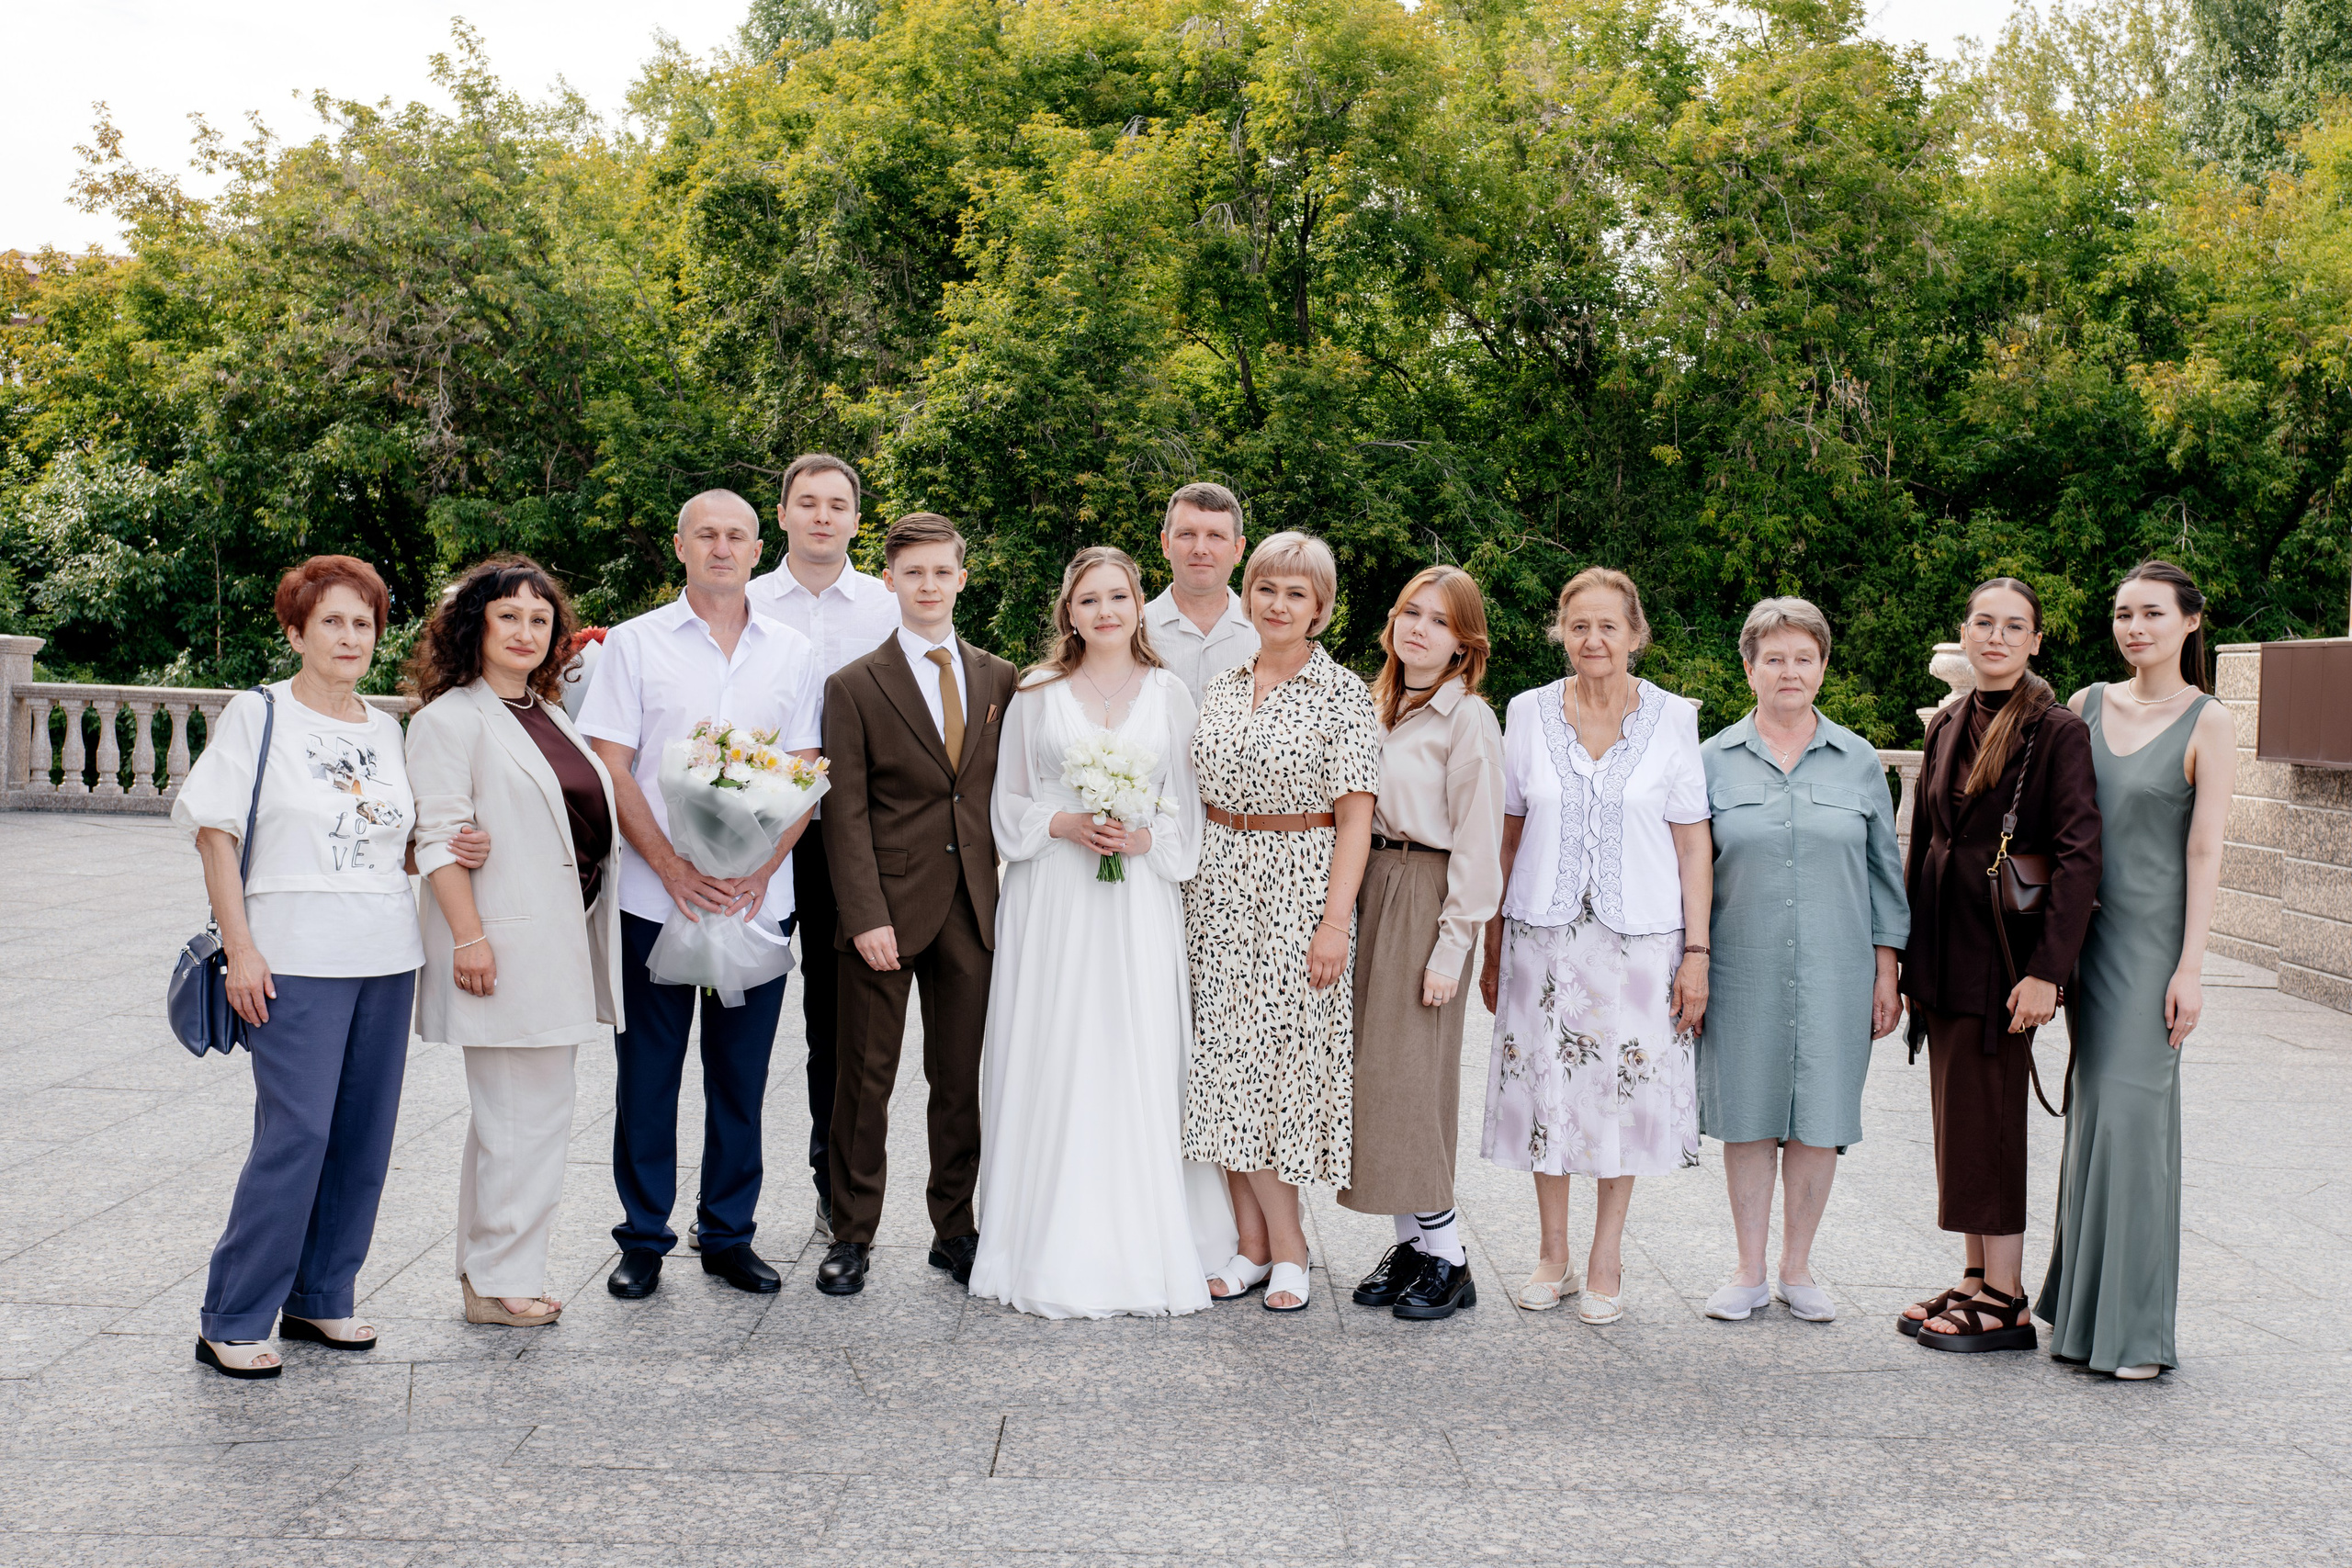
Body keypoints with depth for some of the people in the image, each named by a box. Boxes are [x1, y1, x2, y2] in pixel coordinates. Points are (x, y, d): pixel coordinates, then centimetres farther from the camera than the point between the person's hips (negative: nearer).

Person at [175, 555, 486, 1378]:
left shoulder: (387, 729, 14)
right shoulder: (258, 714, -1)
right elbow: (216, 835, -4)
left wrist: (453, 850, -1)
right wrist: (241, 948, -11)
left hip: (388, 960, 6)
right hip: (297, 961, -5)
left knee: (363, 1136, 8)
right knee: (296, 1134, -9)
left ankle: (320, 1298, 22)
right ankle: (234, 1321, 3)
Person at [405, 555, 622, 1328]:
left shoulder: (551, 715, 17)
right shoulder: (452, 717, -7)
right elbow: (439, 837, -13)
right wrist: (468, 937, -20)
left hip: (562, 939, 8)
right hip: (505, 950, -8)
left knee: (529, 1112, 14)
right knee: (523, 1117, -4)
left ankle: (489, 1271, 24)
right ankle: (499, 1280, 7)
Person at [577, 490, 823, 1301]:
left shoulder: (793, 653, 8)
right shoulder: (634, 644, 2)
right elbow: (612, 771, -3)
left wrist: (762, 867, -9)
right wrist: (673, 868, -14)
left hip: (759, 898, 2)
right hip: (656, 897, -1)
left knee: (741, 1076, 8)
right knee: (647, 1074, 5)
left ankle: (730, 1235, 20)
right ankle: (643, 1240, 18)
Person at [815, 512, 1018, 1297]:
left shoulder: (999, 679, 10)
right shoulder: (855, 686, 0)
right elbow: (845, 815, -5)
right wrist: (866, 917, -13)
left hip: (973, 908, 3)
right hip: (888, 908, -3)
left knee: (962, 1080, 10)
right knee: (865, 1080, 4)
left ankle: (955, 1231, 22)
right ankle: (851, 1237, 17)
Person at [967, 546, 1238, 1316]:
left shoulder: (1168, 693, 9)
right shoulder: (1036, 692, 7)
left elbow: (1190, 805, 10)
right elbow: (1008, 803, 9)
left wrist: (1145, 837, -9)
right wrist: (1066, 825, -9)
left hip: (1140, 900, 0)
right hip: (1052, 901, 0)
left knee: (1140, 1067, -3)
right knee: (1052, 1067, -2)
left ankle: (1144, 1249, 7)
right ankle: (1055, 1252, 7)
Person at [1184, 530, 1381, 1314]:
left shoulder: (1343, 693, -4)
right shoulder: (1219, 686, 11)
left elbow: (1354, 816, -8)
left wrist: (1336, 921, -15)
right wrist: (1188, 889, 8)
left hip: (1299, 888, -5)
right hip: (1218, 888, 5)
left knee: (1280, 1056, -5)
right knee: (1226, 1060, 4)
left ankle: (1284, 1248, 9)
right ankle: (1259, 1243, 14)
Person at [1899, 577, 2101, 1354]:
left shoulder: (2058, 732, -9)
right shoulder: (1948, 726, 11)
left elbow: (2079, 855, -15)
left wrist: (2046, 969, -21)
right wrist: (1906, 953, 13)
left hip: (2003, 949, -7)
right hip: (1942, 949, 7)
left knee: (1984, 1120, -3)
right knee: (1956, 1116, 11)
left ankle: (2004, 1301, 7)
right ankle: (1977, 1279, 22)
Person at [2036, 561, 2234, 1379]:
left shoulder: (2208, 725, -4)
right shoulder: (2087, 706, 9)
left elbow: (2205, 851, -7)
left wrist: (2190, 966, -11)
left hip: (2153, 934, -5)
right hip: (2087, 929, 5)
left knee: (2131, 1110, -7)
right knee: (2094, 1106, 10)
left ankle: (2135, 1327, 2)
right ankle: (2084, 1304, 20)